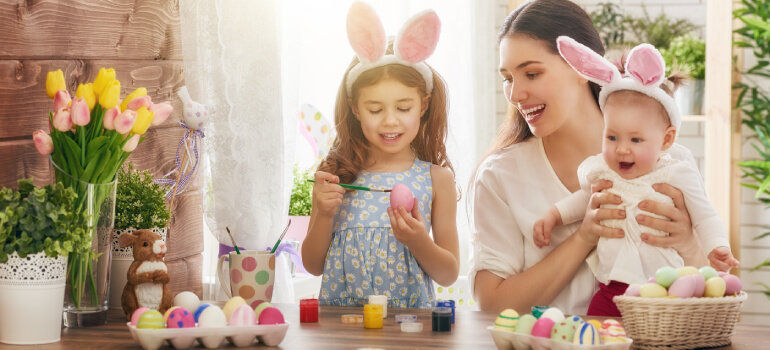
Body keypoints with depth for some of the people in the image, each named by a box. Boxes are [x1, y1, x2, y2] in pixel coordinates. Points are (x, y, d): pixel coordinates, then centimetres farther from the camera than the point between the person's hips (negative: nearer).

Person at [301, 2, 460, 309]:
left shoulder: (436, 178, 4)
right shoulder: (335, 174, 6)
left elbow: (449, 274, 7)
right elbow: (313, 265, 10)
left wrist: (418, 241, -11)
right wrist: (324, 215, -5)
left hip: (410, 322, -1)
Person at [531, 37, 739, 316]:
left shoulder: (677, 175, -5)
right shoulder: (602, 172, 7)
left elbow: (705, 218, 0)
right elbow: (586, 197, 30)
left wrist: (717, 250, -17)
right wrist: (553, 215, 25)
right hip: (609, 292, 4)